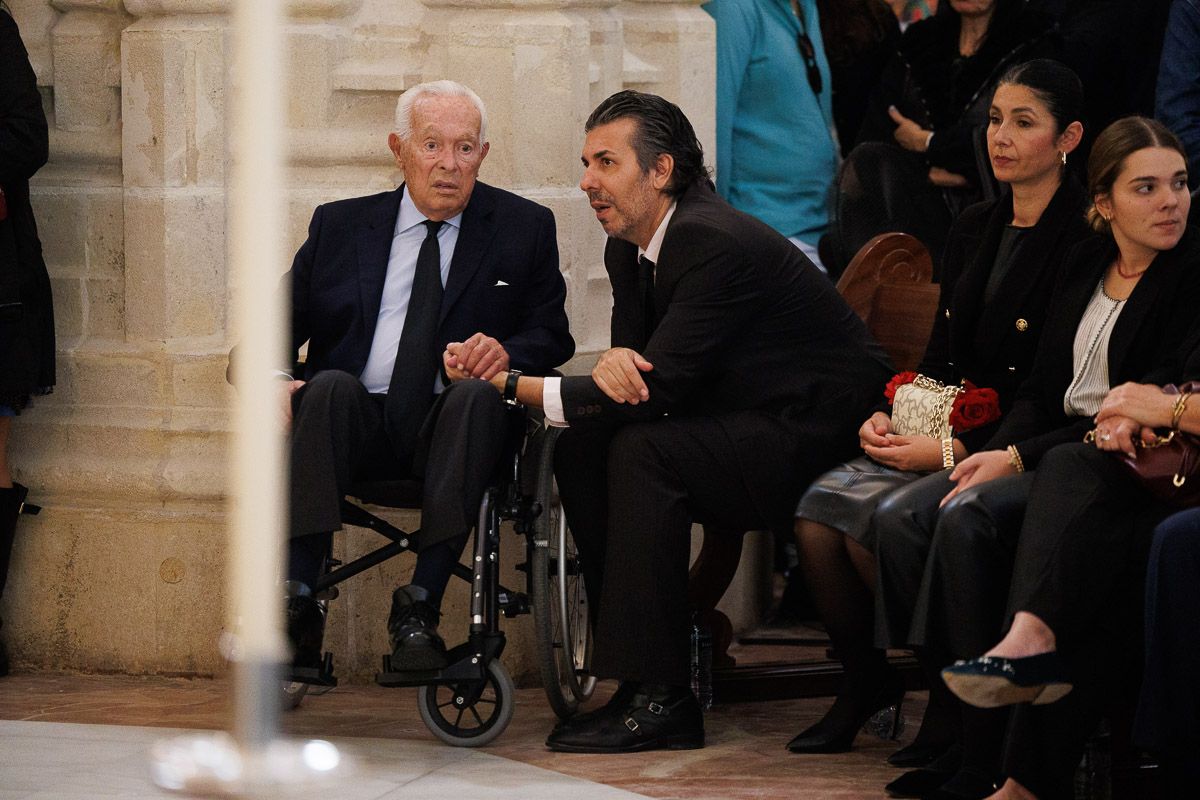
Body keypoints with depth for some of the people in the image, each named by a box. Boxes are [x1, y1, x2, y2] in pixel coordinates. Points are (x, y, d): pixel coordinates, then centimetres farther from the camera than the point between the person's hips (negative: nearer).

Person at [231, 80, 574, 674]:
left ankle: (419, 610, -37)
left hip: (451, 427, -1)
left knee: (476, 396, -34)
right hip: (357, 427, 1)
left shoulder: (523, 229, 13)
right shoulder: (340, 226, 16)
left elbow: (552, 336, 10)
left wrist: (508, 352, -15)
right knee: (330, 386, -32)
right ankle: (297, 606, -39)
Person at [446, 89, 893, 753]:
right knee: (581, 447, -4)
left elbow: (659, 389, -27)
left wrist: (510, 384, -25)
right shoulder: (626, 249, 7)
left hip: (819, 433, -10)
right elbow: (634, 379, 7)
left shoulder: (714, 243, -23)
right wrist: (613, 365, -21)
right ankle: (645, 667, -5)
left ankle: (659, 698, -26)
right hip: (748, 431, 10)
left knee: (641, 451, -26)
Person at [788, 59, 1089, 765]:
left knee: (871, 518, -27)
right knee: (818, 508, -15)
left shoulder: (1082, 243, -10)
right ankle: (864, 680, 3)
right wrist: (890, 415, 0)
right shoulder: (975, 230, 16)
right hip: (940, 439, 7)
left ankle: (951, 694, -9)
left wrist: (955, 450, -19)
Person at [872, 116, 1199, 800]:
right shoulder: (1085, 265, 13)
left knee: (968, 518, -29)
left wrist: (1021, 459, -16)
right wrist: (1000, 451, -6)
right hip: (1050, 450, 7)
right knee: (902, 517, -15)